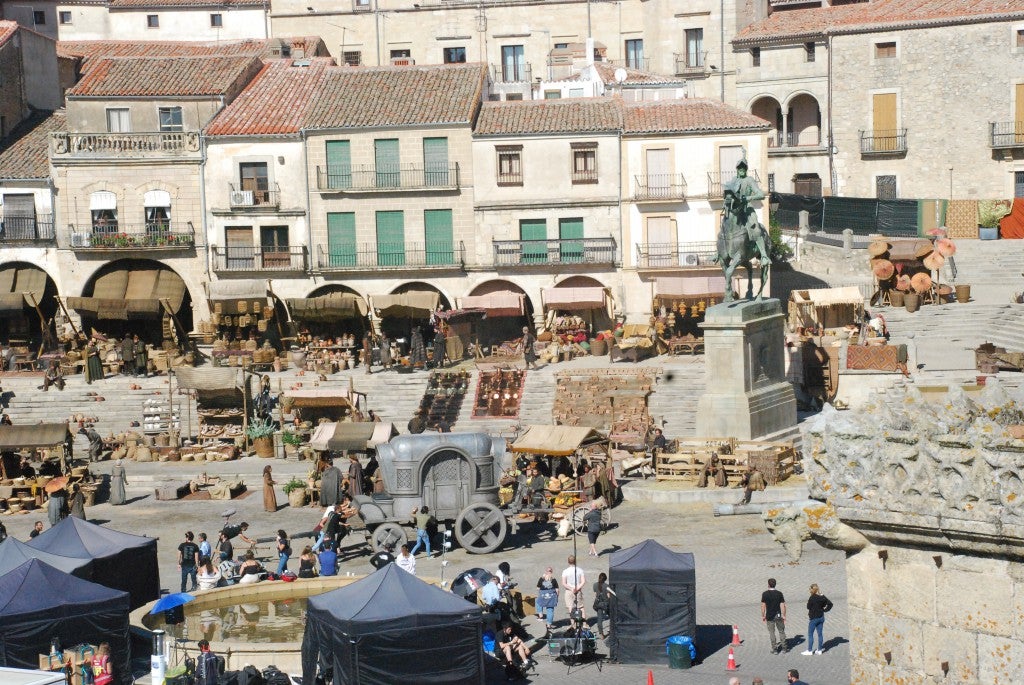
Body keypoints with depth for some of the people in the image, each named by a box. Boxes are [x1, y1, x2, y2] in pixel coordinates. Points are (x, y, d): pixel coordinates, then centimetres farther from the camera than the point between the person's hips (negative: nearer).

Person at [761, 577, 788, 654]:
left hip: (770, 616, -1)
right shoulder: (779, 593, -4)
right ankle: (784, 647, 18)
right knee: (781, 631, 14)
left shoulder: (765, 594, -7)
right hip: (778, 615, 1)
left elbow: (763, 606, -4)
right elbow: (782, 605, -5)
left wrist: (763, 616, 6)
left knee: (772, 633, 6)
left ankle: (774, 649, 7)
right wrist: (784, 615, 3)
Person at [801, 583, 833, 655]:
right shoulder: (822, 597, 2)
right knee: (820, 634, 11)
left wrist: (808, 602, 3)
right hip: (821, 617, 7)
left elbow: (808, 607, -13)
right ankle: (819, 650, 15)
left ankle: (809, 650, 5)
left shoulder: (812, 598, -18)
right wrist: (824, 610, 7)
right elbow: (830, 604, 6)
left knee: (810, 634, 2)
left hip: (813, 618, -7)